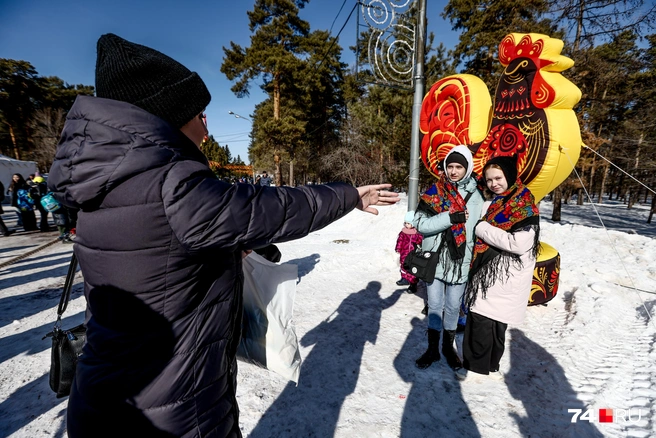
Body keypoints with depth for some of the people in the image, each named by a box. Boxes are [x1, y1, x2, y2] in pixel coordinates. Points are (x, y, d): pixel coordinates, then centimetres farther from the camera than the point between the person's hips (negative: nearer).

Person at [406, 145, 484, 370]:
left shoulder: (476, 196, -2)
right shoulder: (434, 192, -4)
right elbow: (420, 223, -13)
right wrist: (450, 218, -22)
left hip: (460, 262, 1)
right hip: (434, 260, 0)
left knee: (453, 307, 15)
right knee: (435, 307, 12)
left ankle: (448, 347, 37)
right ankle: (432, 348, 30)